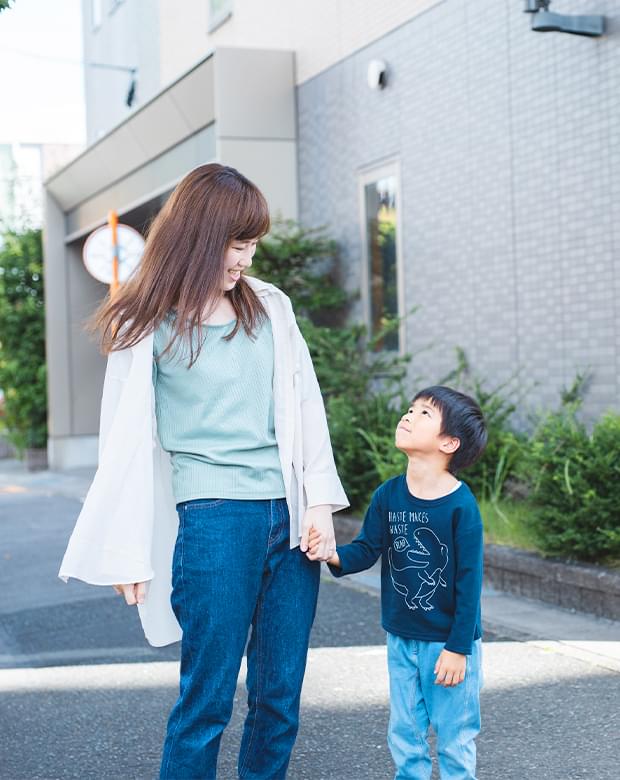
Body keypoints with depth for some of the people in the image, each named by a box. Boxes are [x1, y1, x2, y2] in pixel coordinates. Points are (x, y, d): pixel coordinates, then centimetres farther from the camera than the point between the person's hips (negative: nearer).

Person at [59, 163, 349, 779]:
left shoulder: (270, 307, 10)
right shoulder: (148, 327, 0)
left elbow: (305, 405, 11)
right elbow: (126, 443, 0)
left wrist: (320, 500, 3)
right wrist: (129, 555, 0)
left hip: (289, 516, 4)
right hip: (214, 517, -4)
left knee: (281, 695, 9)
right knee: (207, 698, 0)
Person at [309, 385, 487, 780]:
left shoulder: (461, 504, -18)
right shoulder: (388, 495, -3)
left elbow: (469, 580, -15)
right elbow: (367, 549, 0)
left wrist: (458, 647, -14)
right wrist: (336, 556, -22)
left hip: (449, 643, -5)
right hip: (401, 639, 5)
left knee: (454, 739, 7)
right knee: (404, 734, 16)